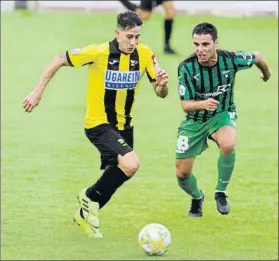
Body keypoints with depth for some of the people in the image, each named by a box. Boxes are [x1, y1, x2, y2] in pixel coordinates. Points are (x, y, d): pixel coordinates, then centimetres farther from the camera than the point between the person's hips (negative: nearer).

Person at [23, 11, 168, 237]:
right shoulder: (99, 53, -21)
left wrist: (162, 84, -28)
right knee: (131, 164, -26)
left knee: (115, 177, 16)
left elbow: (160, 93, -4)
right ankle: (91, 198, -1)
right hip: (99, 125, -6)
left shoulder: (144, 54, -9)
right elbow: (59, 61, -10)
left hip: (125, 125, 6)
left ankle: (86, 214, 41)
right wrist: (37, 92, -9)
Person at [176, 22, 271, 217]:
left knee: (228, 145, -36)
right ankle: (197, 198, 38)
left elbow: (257, 57, 1)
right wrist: (202, 104, -41)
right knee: (182, 174, 0)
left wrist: (267, 74, 22)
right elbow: (185, 104, -19)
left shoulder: (231, 60, -21)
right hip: (195, 121, 1)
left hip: (222, 115, -1)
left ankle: (221, 192, -10)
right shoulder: (186, 67, -22)